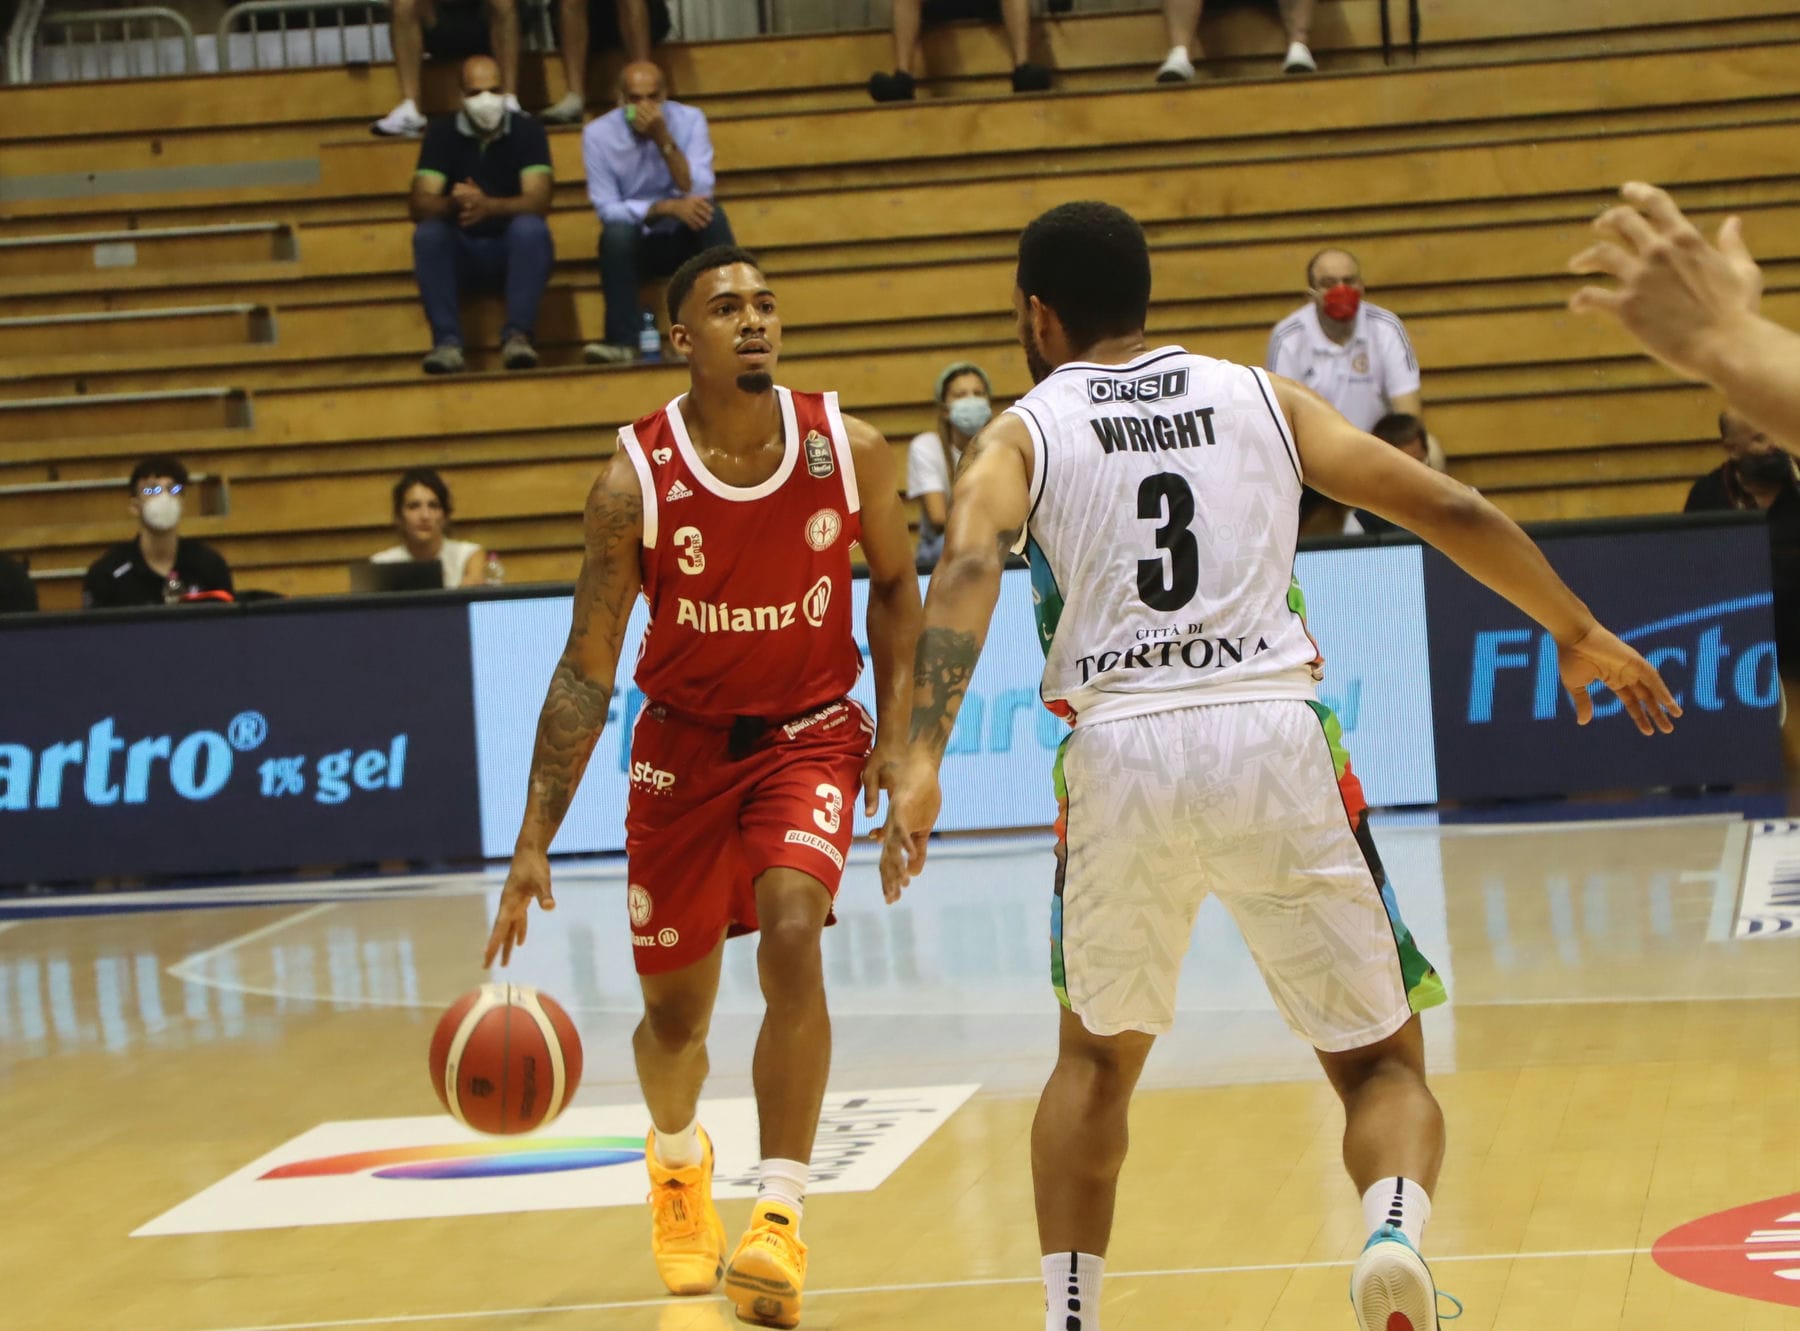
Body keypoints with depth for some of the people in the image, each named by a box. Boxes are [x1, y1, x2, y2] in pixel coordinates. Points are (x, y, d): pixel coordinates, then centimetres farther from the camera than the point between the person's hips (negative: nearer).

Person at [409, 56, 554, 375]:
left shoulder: (526, 130, -5)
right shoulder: (443, 134, -1)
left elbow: (539, 202, -18)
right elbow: (420, 205, -11)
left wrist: (489, 206, -38)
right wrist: (453, 204, -35)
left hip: (513, 248, -1)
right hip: (463, 251, 1)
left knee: (531, 228, -33)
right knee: (427, 234, -28)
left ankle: (517, 335, -37)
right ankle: (447, 342, -34)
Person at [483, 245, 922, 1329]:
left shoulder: (850, 451, -13)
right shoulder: (636, 481, -17)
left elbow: (894, 586, 7)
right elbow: (587, 671, -12)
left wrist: (898, 731, -4)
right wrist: (534, 844, -16)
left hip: (810, 732, 0)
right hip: (685, 742, 0)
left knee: (793, 933, -27)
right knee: (674, 1012, 10)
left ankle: (781, 1216, -24)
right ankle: (680, 1160, 46)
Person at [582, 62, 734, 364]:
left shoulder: (690, 120, -10)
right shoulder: (598, 134, -12)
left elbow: (699, 192, -20)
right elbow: (607, 210, -17)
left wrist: (664, 139, -30)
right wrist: (667, 207, -30)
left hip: (686, 238, 1)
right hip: (635, 244, -1)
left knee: (710, 213, -30)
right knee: (617, 230, -34)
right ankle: (624, 342, -32)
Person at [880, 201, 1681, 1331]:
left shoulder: (1022, 434, 12)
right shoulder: (1264, 398, 18)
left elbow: (970, 567, -9)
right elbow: (1449, 511, 13)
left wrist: (924, 758, -19)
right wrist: (1578, 632, 25)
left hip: (1123, 753, 0)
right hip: (1277, 739, 0)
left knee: (1098, 1056, 25)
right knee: (1384, 1061, 9)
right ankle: (1396, 1233, -22)